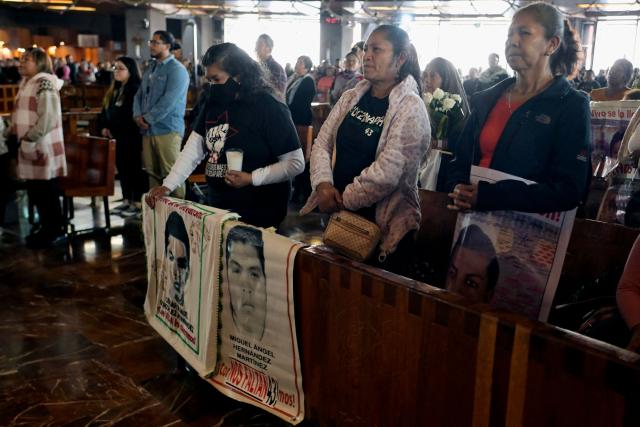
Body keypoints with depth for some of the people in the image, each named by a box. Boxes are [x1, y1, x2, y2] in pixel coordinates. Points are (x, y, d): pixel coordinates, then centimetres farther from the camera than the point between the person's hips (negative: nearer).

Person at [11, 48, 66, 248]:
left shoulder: (44, 83, -14)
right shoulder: (26, 82, 16)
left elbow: (48, 117, -22)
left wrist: (30, 138, -19)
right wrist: (17, 135, 12)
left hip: (43, 147, -9)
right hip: (30, 147, 9)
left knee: (47, 192, 1)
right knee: (35, 191, 14)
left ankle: (52, 230, 12)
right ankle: (47, 227, 26)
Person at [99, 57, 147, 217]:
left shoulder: (136, 89, -12)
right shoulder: (113, 91, 16)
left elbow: (132, 116, -19)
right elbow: (105, 111, 22)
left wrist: (114, 129, -17)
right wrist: (104, 127, 6)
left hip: (132, 137, -9)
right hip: (118, 137, 9)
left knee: (134, 169, -3)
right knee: (122, 168, 12)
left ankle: (137, 203, 3)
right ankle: (127, 200, 21)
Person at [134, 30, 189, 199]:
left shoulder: (176, 69, -8)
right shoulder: (150, 69, 19)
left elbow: (168, 101, -17)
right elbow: (139, 95, 19)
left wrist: (147, 118, -12)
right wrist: (138, 115, 0)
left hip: (167, 129, -8)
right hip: (148, 129, 8)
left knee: (171, 173, -7)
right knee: (152, 171, 12)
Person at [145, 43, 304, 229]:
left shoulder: (269, 107, -14)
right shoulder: (213, 102, 7)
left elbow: (296, 162, -15)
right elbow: (193, 149, 7)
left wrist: (252, 178, -23)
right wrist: (167, 186, -2)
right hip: (218, 207, 6)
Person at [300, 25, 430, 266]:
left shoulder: (410, 109, -13)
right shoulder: (350, 98, 6)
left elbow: (387, 172, -21)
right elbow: (322, 143, 3)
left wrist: (344, 200, -14)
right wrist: (323, 184, -14)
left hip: (381, 222, -5)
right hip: (335, 212, 5)